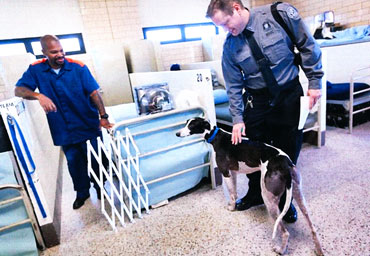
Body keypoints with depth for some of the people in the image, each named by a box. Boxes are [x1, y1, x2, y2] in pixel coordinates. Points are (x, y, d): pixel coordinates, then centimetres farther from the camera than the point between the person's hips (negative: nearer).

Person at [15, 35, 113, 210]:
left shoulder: (78, 67, -9)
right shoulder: (36, 70, -2)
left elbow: (94, 92, -13)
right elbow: (18, 90, -8)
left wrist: (103, 116, -22)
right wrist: (39, 95, -29)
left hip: (89, 124, -1)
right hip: (65, 129, 2)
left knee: (97, 159, 8)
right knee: (74, 162, 14)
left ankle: (100, 187, 35)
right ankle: (82, 192, 37)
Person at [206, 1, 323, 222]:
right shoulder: (230, 46, -4)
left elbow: (308, 46, -3)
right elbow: (234, 85, 0)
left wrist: (315, 82, -3)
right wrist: (237, 118, -5)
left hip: (290, 94, -1)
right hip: (257, 98, 2)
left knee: (288, 150, 7)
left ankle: (284, 199, 29)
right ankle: (255, 194, 30)